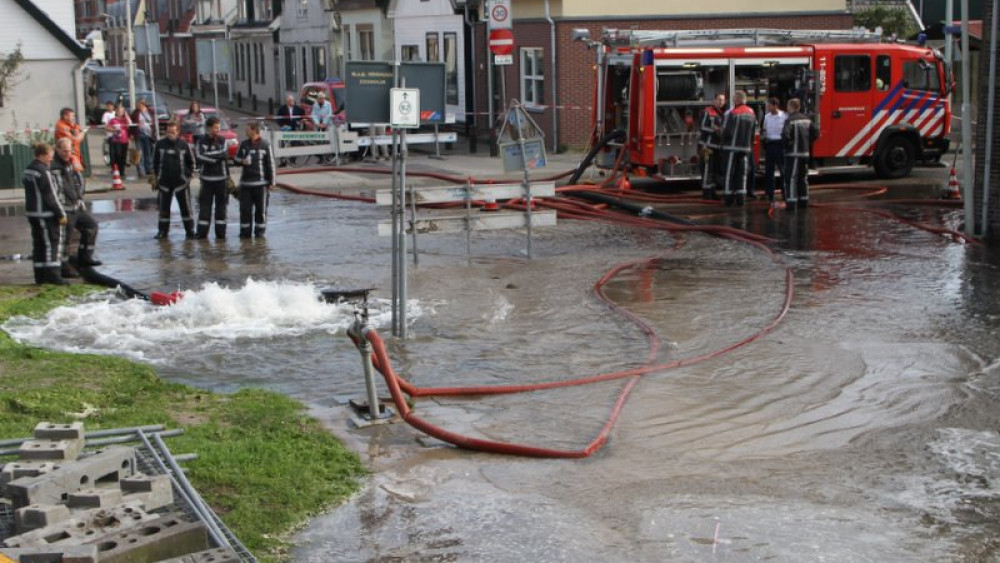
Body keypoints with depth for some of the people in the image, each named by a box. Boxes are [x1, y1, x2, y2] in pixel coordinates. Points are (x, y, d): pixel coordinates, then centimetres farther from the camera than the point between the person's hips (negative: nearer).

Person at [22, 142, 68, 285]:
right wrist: (61, 214, -13)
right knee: (52, 243, -4)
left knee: (38, 244, 12)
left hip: (32, 213, 9)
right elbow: (51, 196, -18)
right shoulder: (43, 172, -18)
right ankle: (52, 274, -7)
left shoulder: (27, 171, 12)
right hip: (46, 214, -9)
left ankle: (40, 276, 15)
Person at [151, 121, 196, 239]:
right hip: (164, 181, 2)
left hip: (181, 181, -1)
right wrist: (155, 177, 10)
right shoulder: (160, 144, 1)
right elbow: (155, 162, 10)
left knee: (185, 207, -1)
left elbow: (191, 162, 8)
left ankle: (190, 230, 7)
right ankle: (163, 231, 18)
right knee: (164, 207, 8)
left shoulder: (184, 145, -1)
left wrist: (188, 175, 4)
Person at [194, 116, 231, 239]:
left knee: (221, 206, 3)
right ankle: (202, 232, 3)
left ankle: (220, 232, 8)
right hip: (206, 178, -1)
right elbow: (199, 157, -11)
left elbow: (225, 155, -10)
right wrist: (217, 157, -11)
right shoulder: (201, 141, 1)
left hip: (221, 178, 1)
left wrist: (208, 156, -13)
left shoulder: (222, 140, 5)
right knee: (204, 206, -1)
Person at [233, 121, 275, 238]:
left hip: (260, 182, -3)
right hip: (245, 182, 3)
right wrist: (242, 161, -8)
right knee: (245, 208, 2)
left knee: (261, 209, 3)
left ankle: (260, 230, 13)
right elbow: (237, 159, 18)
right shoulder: (244, 144, 8)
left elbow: (270, 164, -1)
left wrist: (271, 182, -3)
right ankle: (245, 231, 9)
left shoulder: (265, 145, -3)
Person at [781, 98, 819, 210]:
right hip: (805, 153, 7)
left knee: (791, 178, -6)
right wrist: (807, 143, 13)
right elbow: (816, 132, 9)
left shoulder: (790, 120, -13)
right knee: (803, 178, 16)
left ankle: (791, 201, -12)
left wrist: (787, 144, -7)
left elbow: (785, 135, -25)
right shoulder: (807, 119, 9)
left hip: (793, 153, -7)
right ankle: (804, 200, 21)